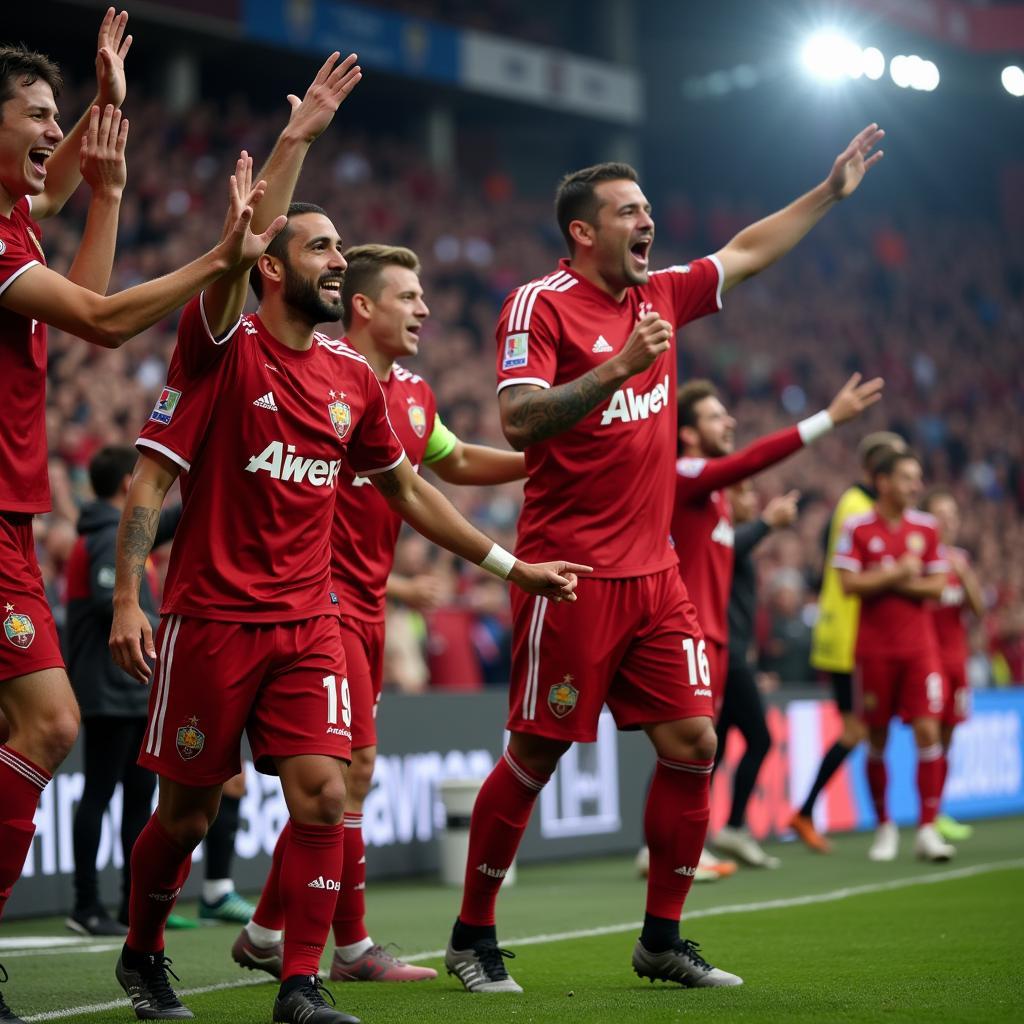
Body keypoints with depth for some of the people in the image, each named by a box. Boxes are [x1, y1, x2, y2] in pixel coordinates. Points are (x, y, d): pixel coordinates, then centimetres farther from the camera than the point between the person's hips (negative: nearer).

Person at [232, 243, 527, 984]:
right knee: (353, 766, -8)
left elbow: (456, 462, 27)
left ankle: (266, 934, 20)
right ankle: (355, 949, 0)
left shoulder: (414, 395, 12)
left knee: (341, 776, 10)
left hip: (365, 604, 9)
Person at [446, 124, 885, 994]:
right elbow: (519, 422, -21)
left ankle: (662, 939, 13)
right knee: (535, 756, -1)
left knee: (692, 743, 2)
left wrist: (831, 192, 27)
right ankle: (473, 935, 13)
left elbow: (746, 254, 27)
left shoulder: (659, 296, 13)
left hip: (654, 572, 7)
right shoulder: (540, 305, -9)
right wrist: (618, 368, -28)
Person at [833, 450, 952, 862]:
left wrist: (899, 584, -10)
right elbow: (849, 582, -11)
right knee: (877, 739, 4)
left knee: (927, 731, -9)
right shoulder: (857, 528, -2)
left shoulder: (926, 527, 7)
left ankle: (927, 829, -7)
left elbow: (936, 586, 4)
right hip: (874, 650, -2)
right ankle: (884, 826, 19)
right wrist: (898, 573, -11)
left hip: (919, 647, 2)